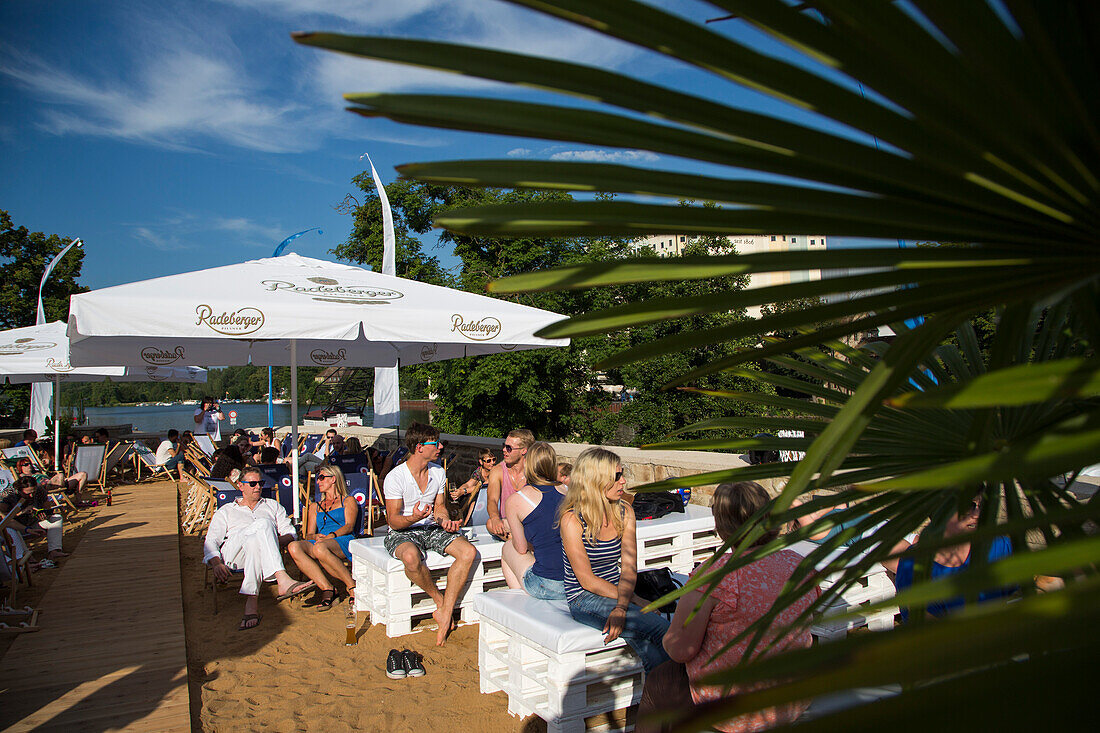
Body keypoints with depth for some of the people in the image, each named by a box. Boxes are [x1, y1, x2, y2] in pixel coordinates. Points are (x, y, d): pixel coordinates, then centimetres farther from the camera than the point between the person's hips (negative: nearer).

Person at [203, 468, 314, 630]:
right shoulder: (225, 511, 27)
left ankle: (251, 600, -49)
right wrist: (216, 563, -9)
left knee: (254, 542, -37)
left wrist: (277, 541, -8)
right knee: (263, 523, -32)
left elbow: (290, 533, 17)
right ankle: (283, 580, -51)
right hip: (232, 555, -1)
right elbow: (211, 542, 13)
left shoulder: (273, 506, 29)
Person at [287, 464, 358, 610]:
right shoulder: (315, 506, 33)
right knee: (294, 547, -30)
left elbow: (349, 526, 2)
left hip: (343, 542, -4)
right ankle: (327, 588, -32)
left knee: (320, 548, -40)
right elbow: (308, 534, 21)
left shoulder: (348, 501, 20)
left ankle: (352, 586, -25)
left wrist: (331, 536, -17)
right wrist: (315, 536, -4)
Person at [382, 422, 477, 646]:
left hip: (431, 529, 5)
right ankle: (440, 601, -13)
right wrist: (413, 518, -33)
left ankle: (445, 612, -18)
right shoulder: (395, 478, -13)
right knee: (411, 557, -40)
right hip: (402, 533, -5)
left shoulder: (438, 472, 4)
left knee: (469, 553, -22)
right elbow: (393, 520, -12)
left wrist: (444, 521, -9)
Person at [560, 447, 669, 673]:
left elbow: (629, 568, -3)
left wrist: (622, 606, -21)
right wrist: (635, 600, -14)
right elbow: (587, 580, -13)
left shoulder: (624, 512, 3)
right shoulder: (572, 520, -14)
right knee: (662, 629, -24)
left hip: (617, 592, 5)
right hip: (584, 599, -5)